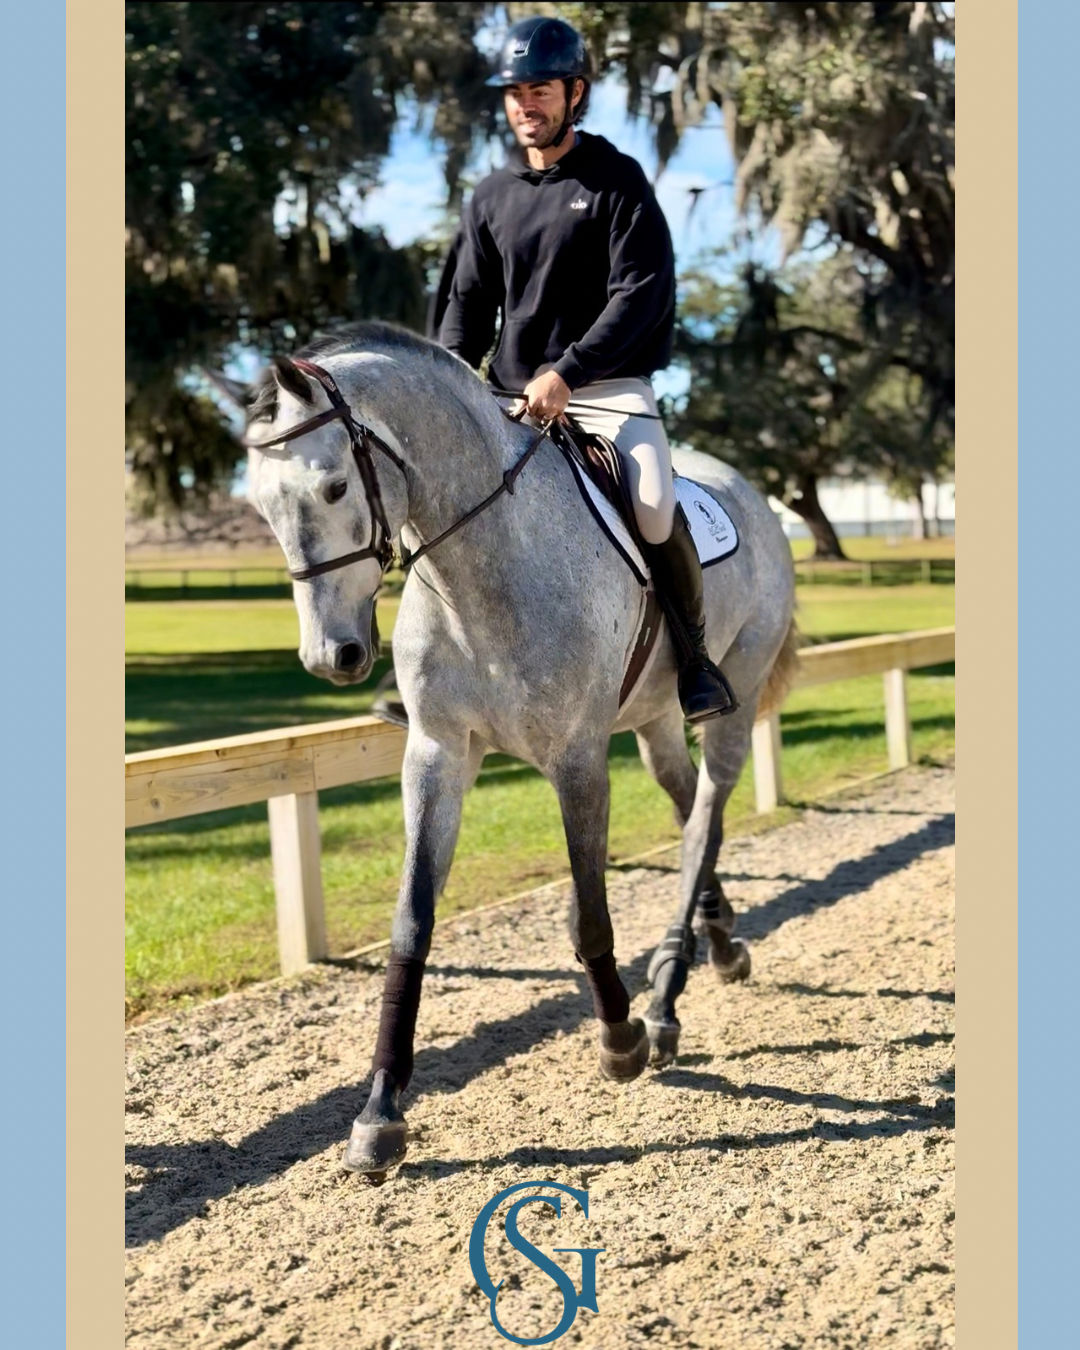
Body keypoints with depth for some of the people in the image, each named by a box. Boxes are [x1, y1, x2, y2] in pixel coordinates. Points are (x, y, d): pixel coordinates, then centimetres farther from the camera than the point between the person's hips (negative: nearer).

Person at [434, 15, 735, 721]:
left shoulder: (618, 180, -1)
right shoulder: (491, 197, 12)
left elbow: (642, 293, -11)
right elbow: (466, 303, 14)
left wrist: (565, 374, -21)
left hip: (608, 387, -5)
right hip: (509, 396, 5)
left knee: (656, 509, -26)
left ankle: (695, 656, -5)